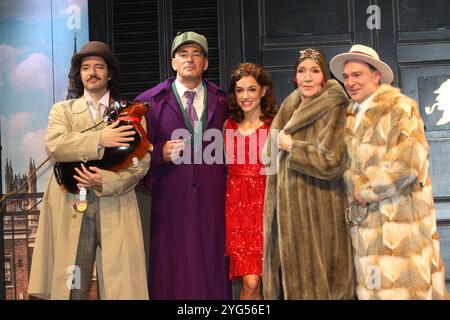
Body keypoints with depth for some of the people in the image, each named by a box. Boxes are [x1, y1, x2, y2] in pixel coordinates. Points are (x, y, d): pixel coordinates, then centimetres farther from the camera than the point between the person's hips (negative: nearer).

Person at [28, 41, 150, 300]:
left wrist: (106, 181, -13)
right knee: (69, 286, 1)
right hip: (70, 210, 1)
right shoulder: (62, 110, 15)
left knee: (121, 285, -5)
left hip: (117, 210, 0)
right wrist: (100, 139, -16)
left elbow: (141, 161, 2)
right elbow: (55, 145, -5)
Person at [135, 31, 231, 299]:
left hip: (214, 201, 2)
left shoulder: (222, 101, 13)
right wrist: (161, 153, -12)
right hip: (171, 201, -1)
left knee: (214, 270, 2)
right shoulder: (151, 101, 7)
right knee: (173, 276, -1)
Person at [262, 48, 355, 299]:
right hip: (289, 214, 8)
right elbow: (270, 152, 24)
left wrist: (291, 146, -11)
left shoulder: (334, 109, -10)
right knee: (290, 279, 12)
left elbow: (331, 162, -22)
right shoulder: (292, 108, 14)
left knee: (315, 282, -1)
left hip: (318, 212, -7)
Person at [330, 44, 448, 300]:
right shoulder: (351, 115, 14)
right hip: (366, 222, 7)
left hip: (399, 220, -7)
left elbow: (406, 165, -19)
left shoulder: (400, 108, -9)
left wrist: (365, 192, -10)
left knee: (400, 287, -4)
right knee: (372, 288, 10)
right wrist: (356, 188, -6)